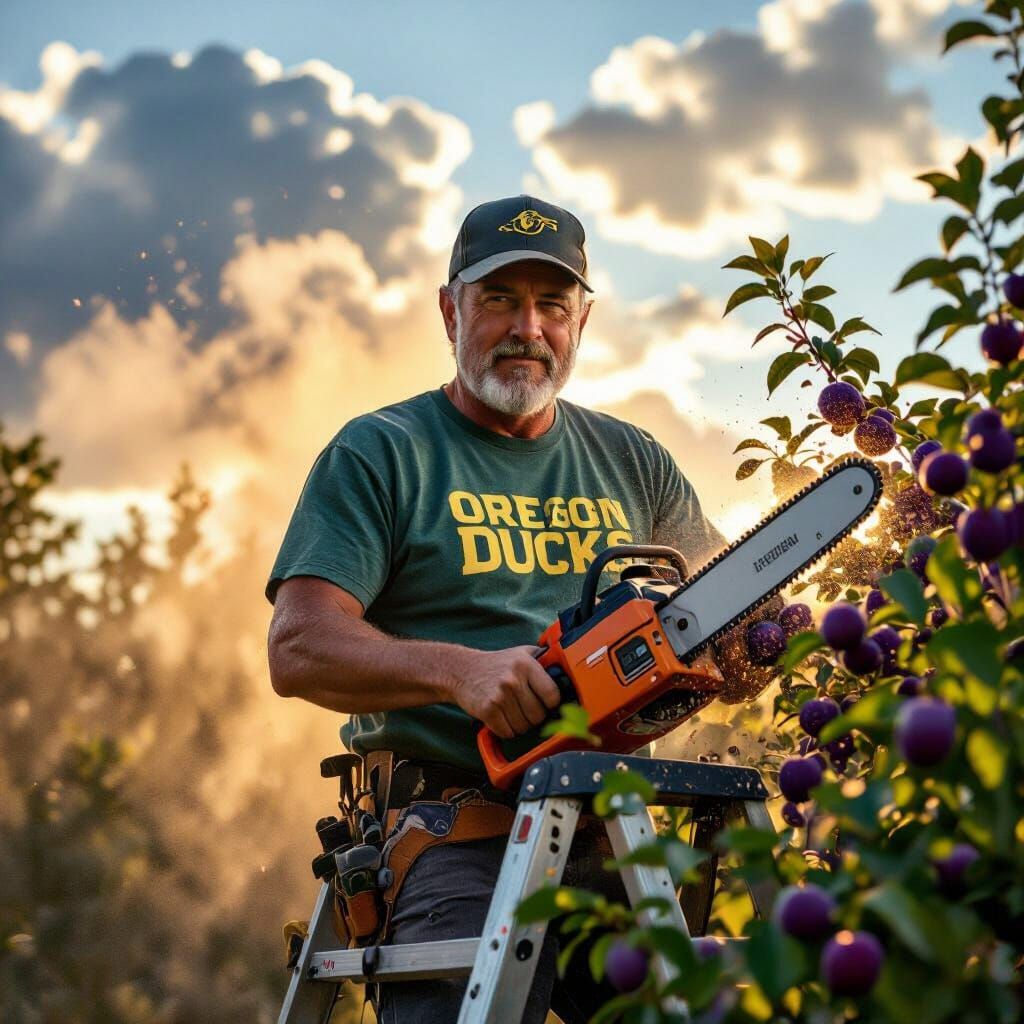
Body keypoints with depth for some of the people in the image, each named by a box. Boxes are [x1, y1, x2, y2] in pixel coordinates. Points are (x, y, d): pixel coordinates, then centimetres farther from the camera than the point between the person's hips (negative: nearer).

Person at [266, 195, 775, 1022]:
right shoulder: (380, 454, 2)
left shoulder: (630, 461, 17)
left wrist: (740, 643, 2)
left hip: (617, 831, 5)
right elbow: (299, 649, -8)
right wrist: (460, 670, -23)